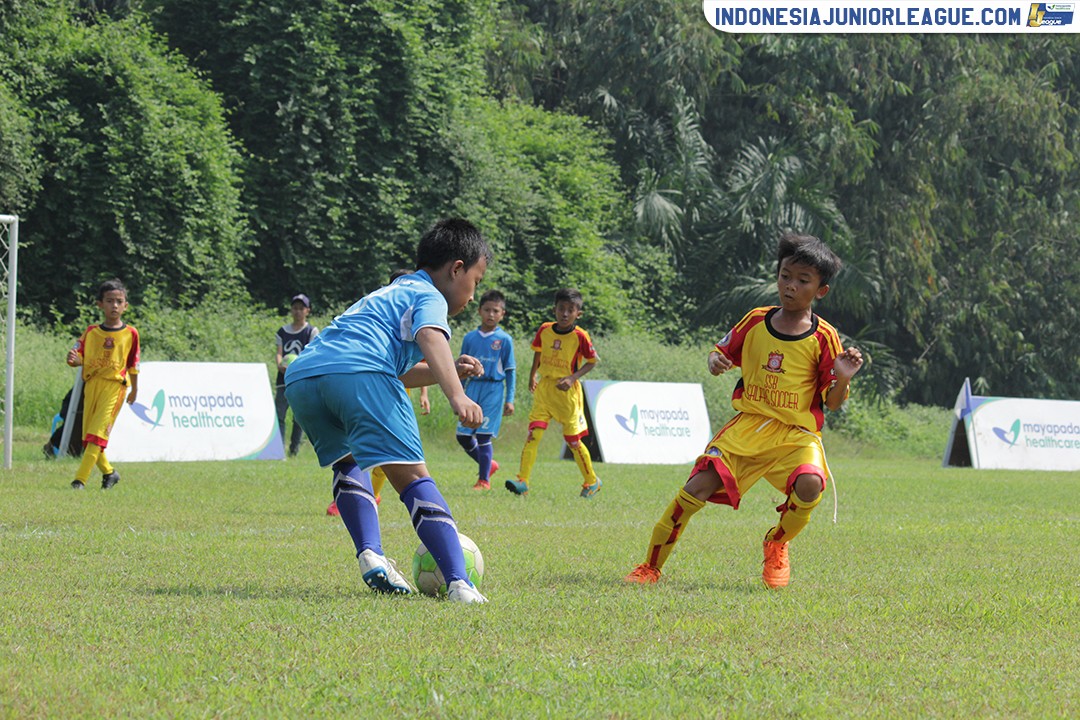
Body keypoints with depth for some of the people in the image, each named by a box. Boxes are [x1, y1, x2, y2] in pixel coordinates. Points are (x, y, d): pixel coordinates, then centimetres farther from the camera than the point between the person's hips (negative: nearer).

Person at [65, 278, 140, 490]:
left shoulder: (130, 334, 2)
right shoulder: (91, 332, 7)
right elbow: (78, 357, 4)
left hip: (114, 386, -4)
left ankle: (81, 478, -19)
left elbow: (133, 364, 12)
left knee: (97, 432, -15)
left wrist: (134, 389, 18)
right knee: (88, 435, 6)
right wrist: (74, 359, -20)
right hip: (91, 384, 4)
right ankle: (108, 472, 26)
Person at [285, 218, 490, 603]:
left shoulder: (389, 294, 42)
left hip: (300, 376, 8)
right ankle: (458, 582, -22)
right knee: (411, 474, -10)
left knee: (348, 463, 30)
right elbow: (430, 337, -8)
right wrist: (456, 395, -20)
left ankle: (370, 555, 9)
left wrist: (448, 371, 46)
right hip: (358, 372, -8)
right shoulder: (429, 296, 16)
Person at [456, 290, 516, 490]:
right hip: (473, 388, 4)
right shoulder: (470, 338, 7)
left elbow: (510, 371, 3)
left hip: (493, 390, -4)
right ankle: (488, 465, 25)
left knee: (483, 436, -7)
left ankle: (484, 480, 4)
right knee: (463, 436, 2)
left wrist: (509, 400, -1)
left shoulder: (504, 340, 0)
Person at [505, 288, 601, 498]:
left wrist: (573, 378, -14)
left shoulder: (580, 337, -12)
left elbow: (593, 361, -3)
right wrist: (532, 376, 15)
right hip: (544, 388, 3)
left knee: (573, 440, 4)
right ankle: (522, 480, -12)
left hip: (567, 393, -3)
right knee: (534, 433, -9)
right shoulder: (545, 330, -1)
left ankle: (591, 481, 23)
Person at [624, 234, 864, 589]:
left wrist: (843, 379, -21)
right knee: (698, 487, -17)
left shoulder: (823, 338, -2)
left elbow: (832, 403, 1)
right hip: (749, 425, 2)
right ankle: (650, 567, -4)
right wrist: (715, 363, -5)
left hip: (797, 434, -2)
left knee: (809, 484, -33)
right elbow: (721, 353, 19)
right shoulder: (755, 321, 6)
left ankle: (777, 543, 0)